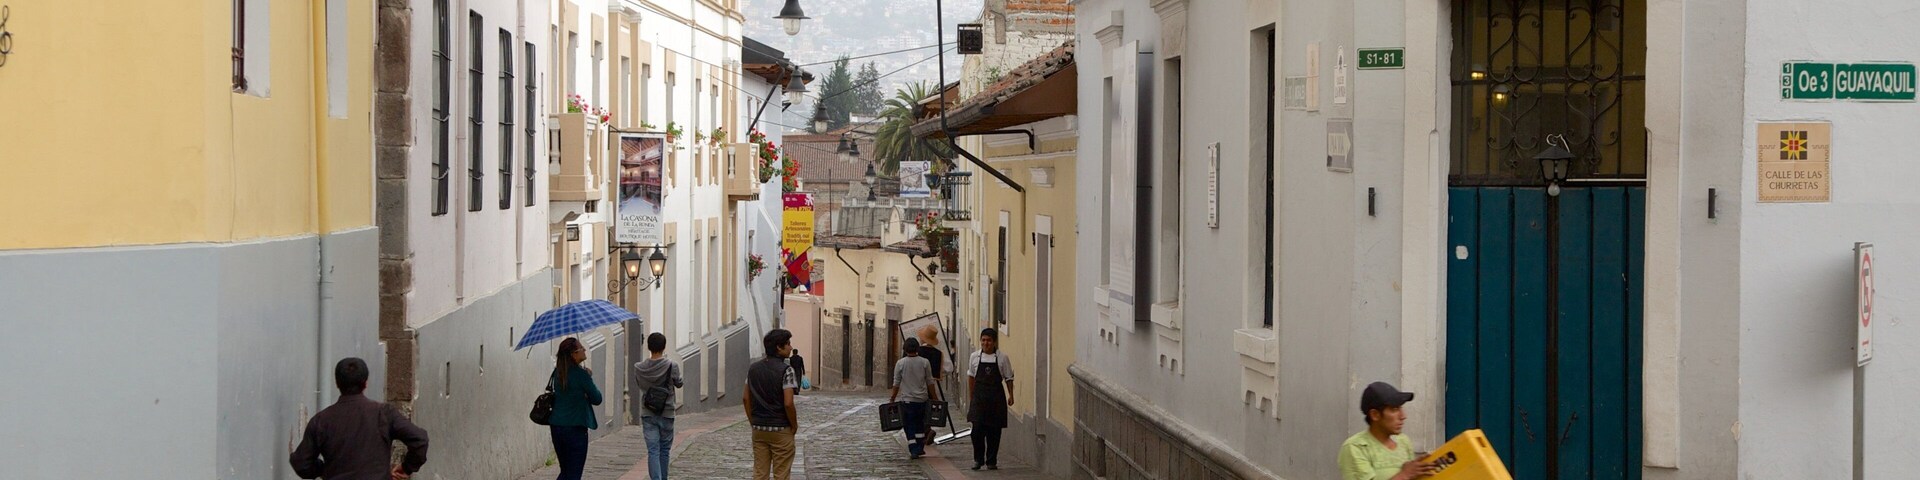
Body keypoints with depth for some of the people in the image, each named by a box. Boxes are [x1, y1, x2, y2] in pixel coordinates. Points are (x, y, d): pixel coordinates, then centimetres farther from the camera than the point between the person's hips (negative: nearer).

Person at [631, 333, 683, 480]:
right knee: (664, 450, 13)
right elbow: (679, 384, 4)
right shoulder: (672, 366, -13)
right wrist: (684, 381, 24)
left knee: (653, 451, -2)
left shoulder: (639, 368, -6)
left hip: (648, 414, 1)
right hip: (666, 414, -1)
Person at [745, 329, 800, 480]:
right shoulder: (786, 370, -14)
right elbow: (788, 403, -19)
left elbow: (746, 399, 8)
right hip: (781, 430, -6)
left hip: (758, 429, 6)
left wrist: (753, 422, 15)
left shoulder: (753, 368, 5)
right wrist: (794, 426, -5)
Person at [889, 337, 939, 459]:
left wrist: (892, 398, 7)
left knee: (909, 426, 4)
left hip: (906, 399, -2)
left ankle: (914, 450, -3)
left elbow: (896, 384, -3)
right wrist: (934, 398, 10)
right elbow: (930, 382, 2)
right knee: (920, 424, 18)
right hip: (922, 399, 2)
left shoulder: (900, 363, -6)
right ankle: (920, 448, 21)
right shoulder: (924, 362, -2)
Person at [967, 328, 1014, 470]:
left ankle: (991, 461, 12)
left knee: (994, 431, 2)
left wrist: (1010, 395, -2)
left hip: (996, 399, -1)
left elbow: (1008, 378, 5)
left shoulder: (1002, 358, 0)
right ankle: (978, 459, 5)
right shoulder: (975, 357, 4)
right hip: (979, 398, 1)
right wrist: (971, 395, 14)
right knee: (977, 428, -9)